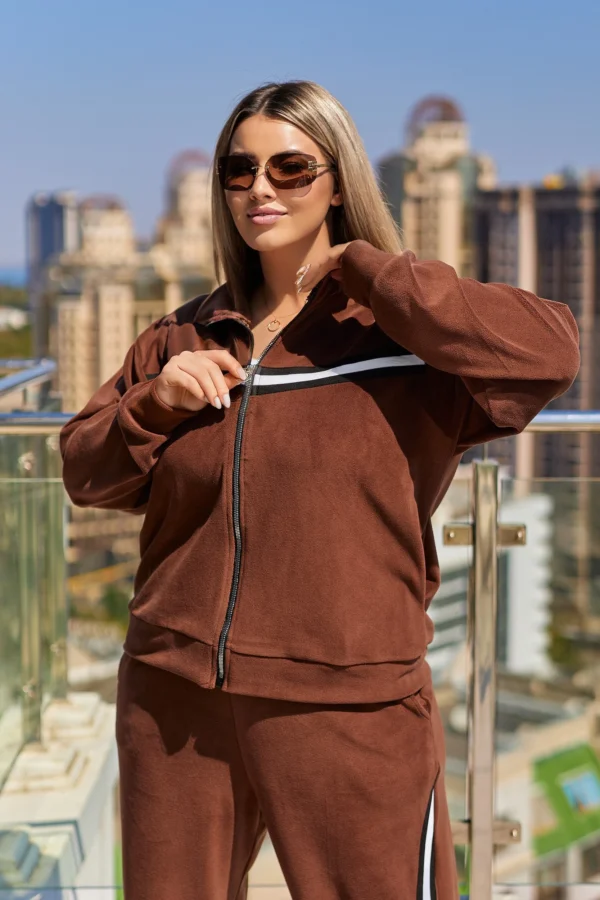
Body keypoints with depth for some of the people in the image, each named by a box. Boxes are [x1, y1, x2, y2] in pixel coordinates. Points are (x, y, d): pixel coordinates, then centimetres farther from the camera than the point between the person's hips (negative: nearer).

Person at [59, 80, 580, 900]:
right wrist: (154, 402, -8)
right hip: (174, 706, 4)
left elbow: (549, 351, -23)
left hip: (350, 714, -4)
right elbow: (86, 472, 13)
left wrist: (361, 270, -17)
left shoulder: (406, 337, -5)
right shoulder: (182, 339, 10)